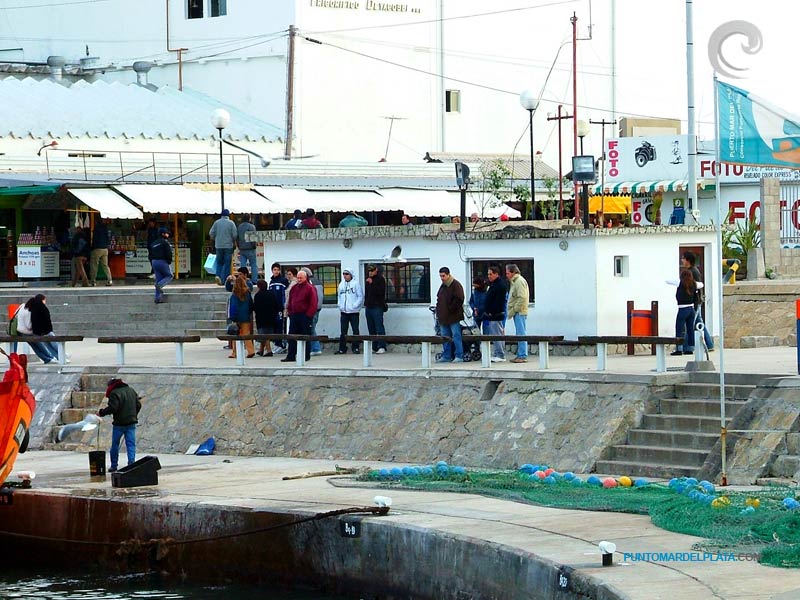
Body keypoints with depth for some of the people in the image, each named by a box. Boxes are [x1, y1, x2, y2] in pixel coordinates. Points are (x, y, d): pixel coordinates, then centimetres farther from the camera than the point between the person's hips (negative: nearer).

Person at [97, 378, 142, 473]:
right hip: (131, 422, 5)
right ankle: (132, 463, -8)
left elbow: (112, 408, -21)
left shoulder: (114, 393, -12)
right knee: (131, 444, 3)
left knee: (115, 444, 9)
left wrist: (101, 412, -8)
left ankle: (114, 465, 15)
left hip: (119, 423, -5)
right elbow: (138, 405, 13)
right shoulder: (131, 390, 10)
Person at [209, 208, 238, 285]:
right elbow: (235, 235, -7)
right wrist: (234, 242, 11)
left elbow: (211, 233, 0)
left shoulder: (217, 222, 1)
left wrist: (215, 239, 19)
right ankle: (225, 279, 0)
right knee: (227, 263, 3)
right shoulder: (231, 223, -5)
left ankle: (218, 275, -10)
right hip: (228, 246, -2)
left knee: (219, 262, 13)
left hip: (218, 246, 2)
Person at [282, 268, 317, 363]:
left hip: (305, 316, -6)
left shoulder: (310, 288, -5)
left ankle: (306, 356, 6)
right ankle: (291, 356, 5)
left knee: (306, 336, 0)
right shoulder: (294, 288, 14)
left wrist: (309, 315, -15)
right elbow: (290, 301, 19)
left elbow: (313, 304, -10)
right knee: (292, 336, 3)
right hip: (294, 315, 6)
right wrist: (290, 312, 9)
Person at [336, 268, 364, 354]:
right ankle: (342, 348, 10)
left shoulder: (356, 284, -4)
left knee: (355, 331, 0)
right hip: (343, 312, 5)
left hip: (353, 311, -5)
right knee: (343, 331, 6)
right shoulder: (341, 285, 11)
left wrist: (355, 305, -13)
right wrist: (340, 306, 6)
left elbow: (360, 296, -5)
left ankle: (355, 348, 6)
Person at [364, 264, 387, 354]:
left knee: (379, 327, -10)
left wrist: (372, 284, -21)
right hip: (369, 307, 8)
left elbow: (380, 292, -16)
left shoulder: (380, 279, -5)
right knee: (371, 328, 8)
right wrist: (366, 303, 14)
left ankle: (382, 346, -11)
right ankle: (374, 346, 12)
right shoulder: (368, 279, 16)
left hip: (377, 307, -8)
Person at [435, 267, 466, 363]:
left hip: (453, 316, -8)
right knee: (445, 338, 10)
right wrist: (438, 312, 12)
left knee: (456, 336, -6)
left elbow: (459, 300, -16)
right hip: (443, 317, 8)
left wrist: (450, 309, -16)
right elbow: (439, 300, 25)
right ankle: (446, 356, 16)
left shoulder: (455, 285, -8)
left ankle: (459, 356, -5)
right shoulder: (443, 286, 18)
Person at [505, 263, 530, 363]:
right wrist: (512, 311, 15)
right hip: (517, 313, 10)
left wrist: (514, 310, -17)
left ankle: (523, 356, -10)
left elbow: (522, 298, -20)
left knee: (521, 334, -9)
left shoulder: (519, 281, -12)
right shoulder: (514, 281, 20)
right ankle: (520, 355, 16)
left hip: (519, 312, -10)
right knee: (519, 334, 12)